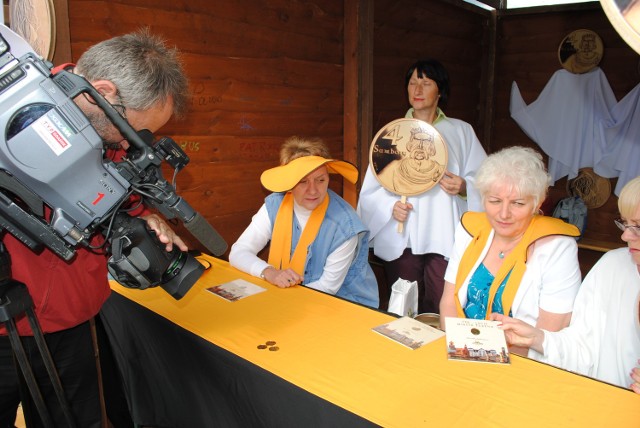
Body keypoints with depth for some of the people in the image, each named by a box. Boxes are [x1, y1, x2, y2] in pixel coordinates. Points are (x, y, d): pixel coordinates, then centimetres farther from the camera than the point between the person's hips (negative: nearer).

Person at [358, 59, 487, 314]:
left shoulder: (461, 131, 12)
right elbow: (372, 187, 8)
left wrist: (464, 188, -11)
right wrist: (390, 205, -11)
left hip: (445, 238, 0)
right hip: (401, 239, 1)